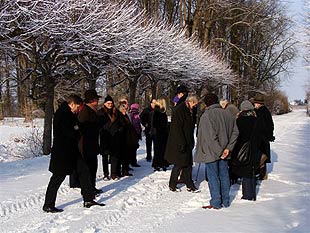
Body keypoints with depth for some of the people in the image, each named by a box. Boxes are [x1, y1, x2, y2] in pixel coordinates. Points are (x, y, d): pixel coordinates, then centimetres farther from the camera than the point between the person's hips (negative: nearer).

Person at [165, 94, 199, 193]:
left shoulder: (188, 111, 14)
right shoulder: (179, 110, -16)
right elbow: (177, 128, -21)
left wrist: (191, 142, 16)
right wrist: (182, 143, -23)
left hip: (187, 143, 9)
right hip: (178, 144, -9)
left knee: (188, 164, 9)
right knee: (179, 165, 0)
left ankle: (190, 185, 14)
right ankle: (172, 185, 14)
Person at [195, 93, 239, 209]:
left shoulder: (206, 116, -16)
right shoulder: (227, 114, 4)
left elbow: (210, 136, -23)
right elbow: (235, 132, 4)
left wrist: (219, 151, -16)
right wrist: (228, 148, 0)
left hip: (211, 152, -6)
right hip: (224, 152, 6)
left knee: (213, 177, 3)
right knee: (224, 175, 15)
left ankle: (216, 203, 7)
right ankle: (226, 201, 23)